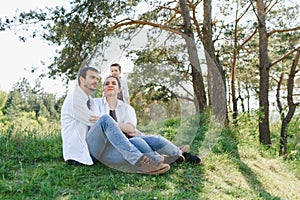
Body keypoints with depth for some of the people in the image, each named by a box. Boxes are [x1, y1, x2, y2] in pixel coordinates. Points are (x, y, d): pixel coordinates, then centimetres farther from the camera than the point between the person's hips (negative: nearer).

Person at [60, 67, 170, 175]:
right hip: (79, 149, -8)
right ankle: (139, 160, -44)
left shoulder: (90, 101, 25)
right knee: (105, 119, -32)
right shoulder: (74, 97, -2)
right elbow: (93, 122, -11)